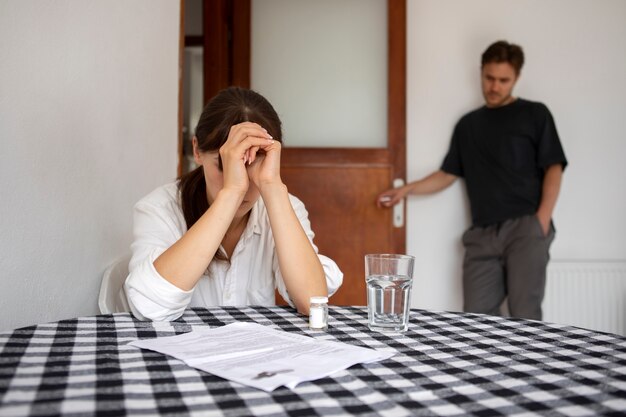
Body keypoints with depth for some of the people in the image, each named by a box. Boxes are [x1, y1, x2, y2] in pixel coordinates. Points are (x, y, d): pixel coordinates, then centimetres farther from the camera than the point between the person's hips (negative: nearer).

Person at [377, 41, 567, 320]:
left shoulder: (534, 114, 9)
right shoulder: (468, 125, 20)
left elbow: (553, 169, 2)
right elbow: (448, 174, 21)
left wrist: (541, 221, -10)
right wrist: (405, 190, 8)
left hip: (525, 228, -3)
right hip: (482, 234, 4)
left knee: (524, 314, -9)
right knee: (476, 315, -4)